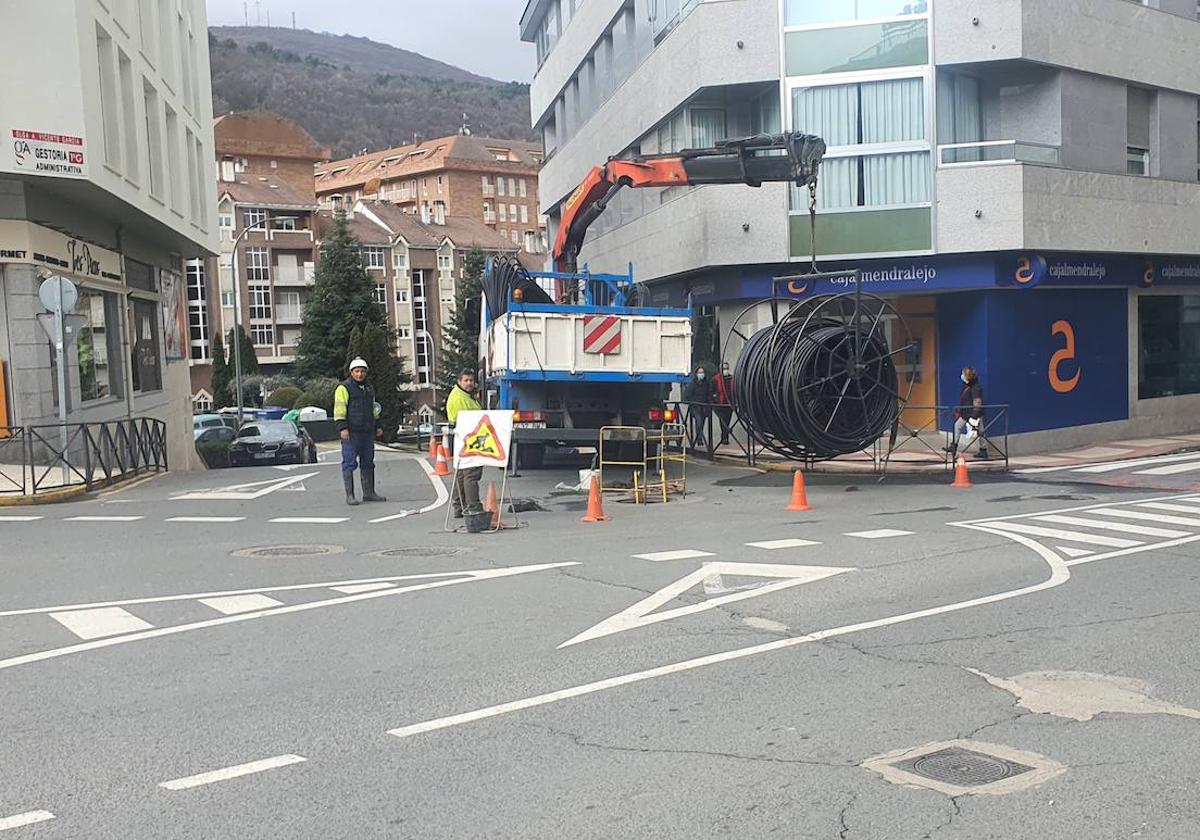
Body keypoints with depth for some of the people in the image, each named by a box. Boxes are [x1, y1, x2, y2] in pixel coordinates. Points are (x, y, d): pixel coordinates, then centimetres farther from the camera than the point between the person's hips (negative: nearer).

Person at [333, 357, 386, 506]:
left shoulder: (369, 389, 19)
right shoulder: (344, 388, -4)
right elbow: (339, 409, -11)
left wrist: (377, 426, 21)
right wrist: (342, 428, -20)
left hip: (367, 432, 7)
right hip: (351, 432, -7)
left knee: (368, 463, 9)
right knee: (349, 463, -7)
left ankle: (369, 493, 16)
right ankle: (349, 495, -7)